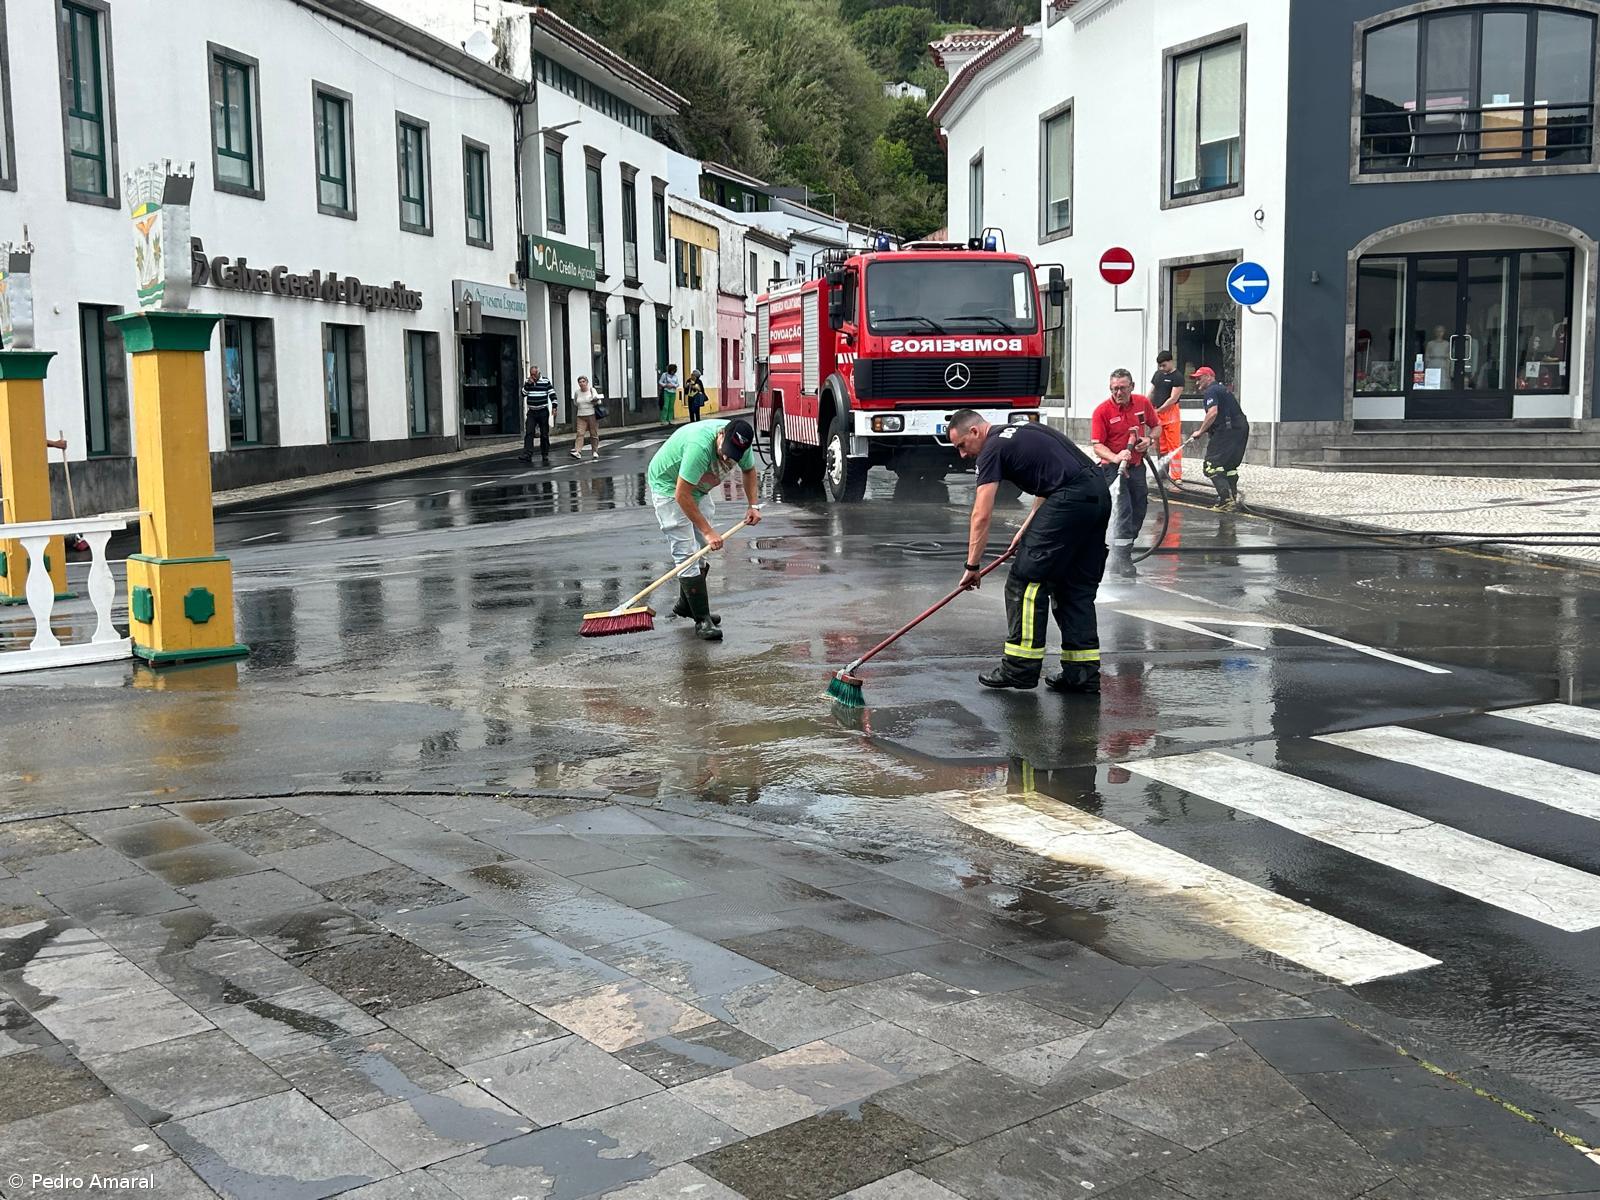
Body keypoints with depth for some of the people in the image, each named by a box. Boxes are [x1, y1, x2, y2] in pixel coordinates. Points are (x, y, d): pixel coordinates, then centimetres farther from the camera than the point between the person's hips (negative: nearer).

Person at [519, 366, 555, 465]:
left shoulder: (546, 382, -2)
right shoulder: (527, 382, 8)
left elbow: (552, 394, -4)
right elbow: (523, 394, -1)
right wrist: (528, 384, -12)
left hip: (543, 412, -2)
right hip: (531, 412, 2)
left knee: (544, 435, 4)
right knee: (528, 433, -11)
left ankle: (545, 456, 12)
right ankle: (527, 454, -18)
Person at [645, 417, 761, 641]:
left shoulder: (740, 443, -17)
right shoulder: (700, 445, -40)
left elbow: (749, 470, 7)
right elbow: (682, 495, -36)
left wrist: (752, 505, -6)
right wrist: (708, 531, -32)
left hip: (698, 488, 8)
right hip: (668, 486, -8)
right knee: (686, 553, -13)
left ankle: (686, 605, 27)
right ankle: (702, 619, -11)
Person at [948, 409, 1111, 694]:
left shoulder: (993, 449, 0)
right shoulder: (1022, 433, 27)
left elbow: (982, 515, -4)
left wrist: (972, 566, 1)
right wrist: (1027, 530, 22)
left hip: (1071, 499, -9)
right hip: (1100, 496, 9)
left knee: (1026, 580, 0)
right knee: (1077, 587, 14)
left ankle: (1020, 668, 3)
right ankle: (1082, 673, 14)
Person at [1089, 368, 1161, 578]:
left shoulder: (1143, 403, 0)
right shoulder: (1102, 411, -14)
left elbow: (1156, 425, 15)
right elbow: (1097, 446, -18)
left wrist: (1149, 439, -7)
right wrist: (1115, 458, -35)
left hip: (1137, 466, 6)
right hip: (1113, 467, -6)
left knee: (1139, 509, 12)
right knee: (1123, 510, -16)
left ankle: (1123, 551, 28)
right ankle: (1121, 560, -14)